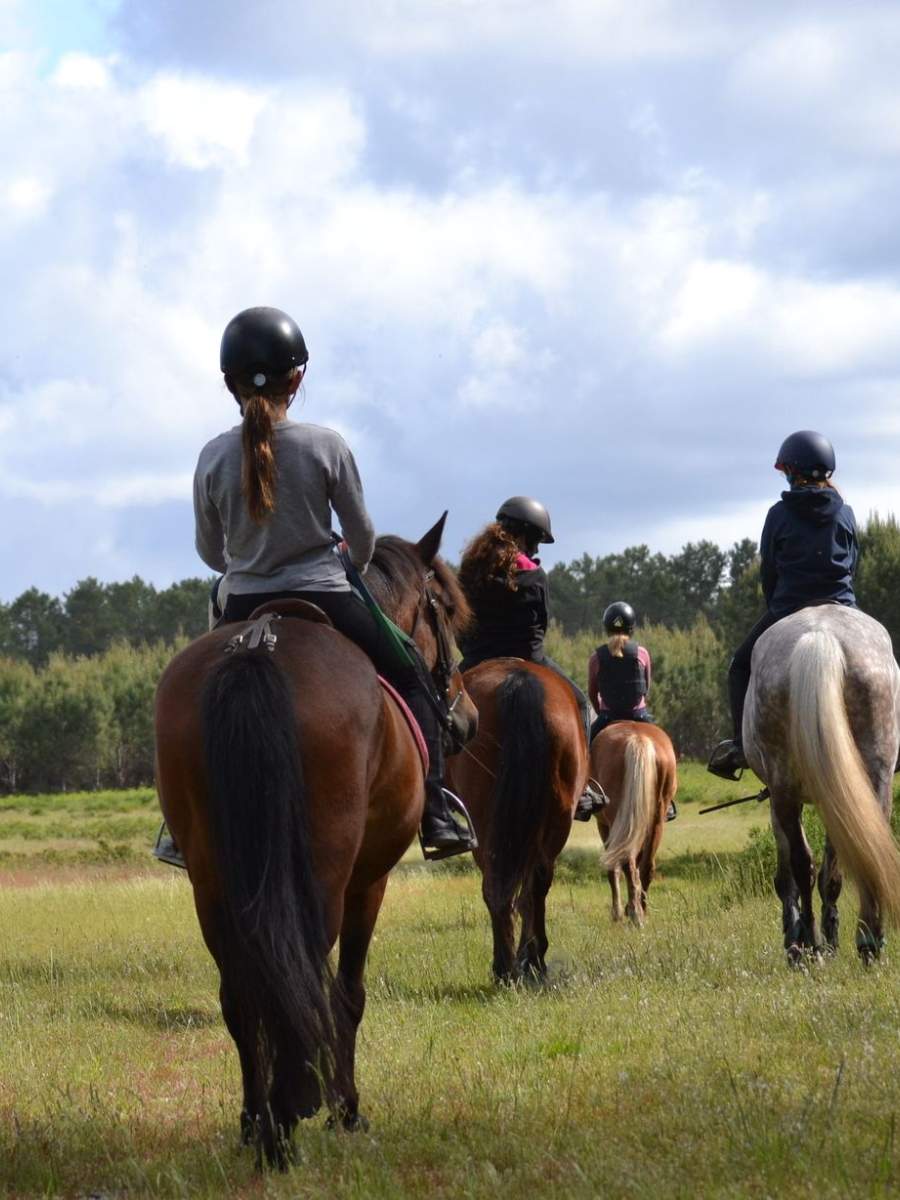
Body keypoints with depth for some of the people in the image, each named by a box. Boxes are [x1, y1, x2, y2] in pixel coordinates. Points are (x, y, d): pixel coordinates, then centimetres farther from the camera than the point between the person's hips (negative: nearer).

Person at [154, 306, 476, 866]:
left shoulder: (214, 457, -4)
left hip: (244, 609, 2)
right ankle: (436, 813, 8)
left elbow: (209, 551, 7)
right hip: (323, 600, -2)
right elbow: (363, 537, -1)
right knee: (411, 681, 18)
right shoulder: (327, 446, -10)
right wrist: (356, 567, 23)